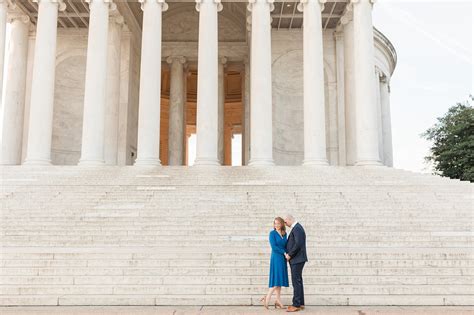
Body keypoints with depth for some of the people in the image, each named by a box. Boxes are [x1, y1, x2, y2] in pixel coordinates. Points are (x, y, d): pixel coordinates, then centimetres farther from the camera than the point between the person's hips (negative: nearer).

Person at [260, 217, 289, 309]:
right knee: (277, 279, -10)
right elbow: (274, 247, -13)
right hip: (276, 258, -6)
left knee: (280, 279, 7)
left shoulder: (284, 234, 11)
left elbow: (286, 246, 13)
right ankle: (267, 297, -5)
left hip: (283, 259, 6)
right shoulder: (272, 233, -6)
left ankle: (277, 300, 11)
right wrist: (284, 253, -14)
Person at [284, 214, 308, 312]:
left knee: (296, 281, -8)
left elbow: (298, 244, -25)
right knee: (298, 281, 12)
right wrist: (288, 253, 8)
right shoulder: (296, 228, 16)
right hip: (296, 259, 10)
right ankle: (300, 303, 17)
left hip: (297, 259, -10)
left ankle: (296, 305, -5)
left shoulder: (297, 228, -16)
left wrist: (289, 255, -15)